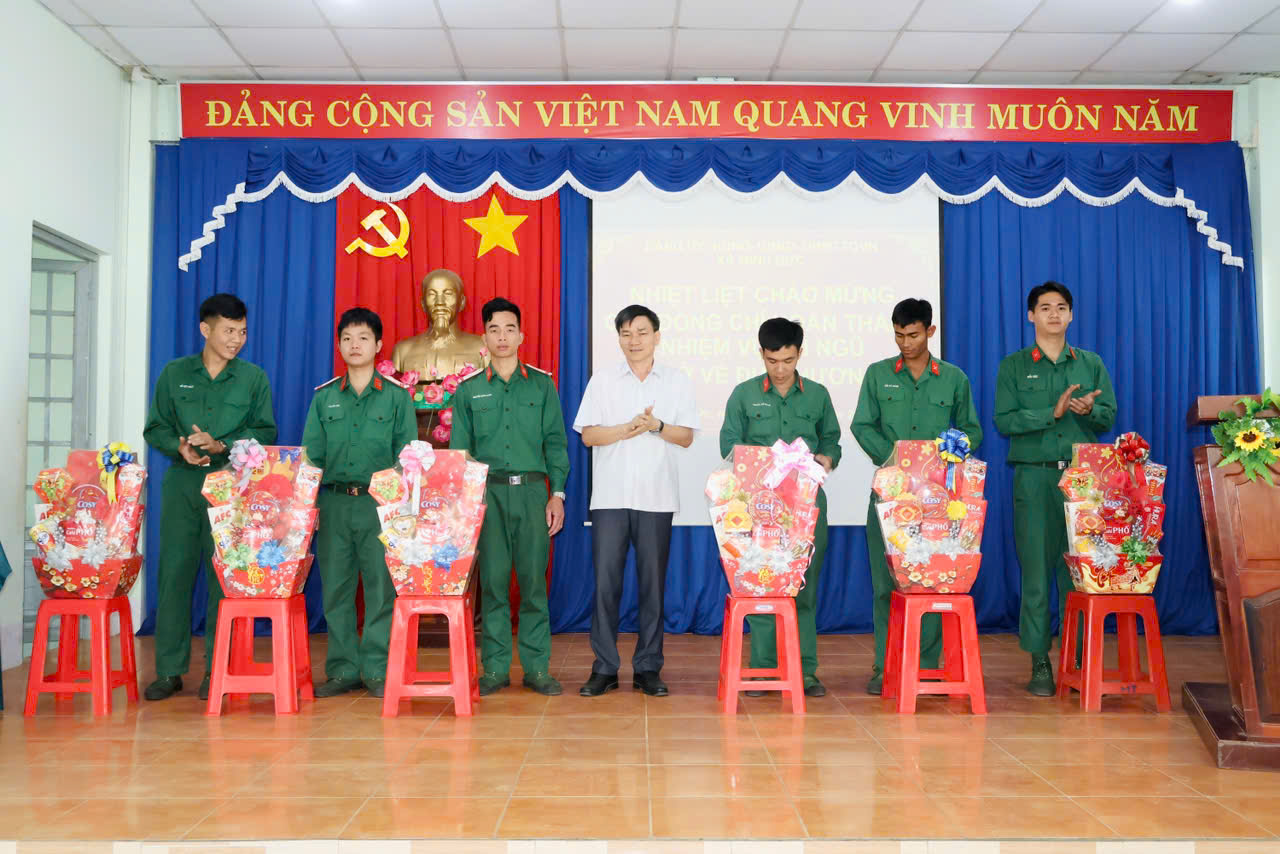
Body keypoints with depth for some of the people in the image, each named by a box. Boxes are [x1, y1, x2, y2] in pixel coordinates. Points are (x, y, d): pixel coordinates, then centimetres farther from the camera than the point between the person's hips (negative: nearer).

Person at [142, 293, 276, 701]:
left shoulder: (254, 378, 7)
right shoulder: (174, 374, 10)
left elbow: (265, 432, 2)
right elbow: (155, 428, 10)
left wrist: (221, 445, -12)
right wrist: (180, 448, -10)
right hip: (182, 484, 1)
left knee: (224, 576, -2)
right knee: (174, 571, 0)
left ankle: (217, 669, 6)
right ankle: (169, 670, 8)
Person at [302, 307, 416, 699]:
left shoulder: (397, 396, 4)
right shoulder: (324, 397, 11)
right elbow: (311, 455, 11)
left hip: (380, 505, -2)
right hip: (334, 503, 3)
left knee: (382, 588, -3)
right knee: (336, 588, 5)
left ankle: (377, 670, 6)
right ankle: (342, 670, 14)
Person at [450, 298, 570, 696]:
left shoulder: (542, 385, 9)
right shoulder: (468, 390, 9)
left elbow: (555, 443, 7)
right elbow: (459, 450, 9)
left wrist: (557, 494, -1)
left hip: (532, 492, 0)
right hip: (487, 494, 0)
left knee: (534, 581, 1)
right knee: (493, 581, 1)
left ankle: (537, 667, 8)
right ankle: (495, 667, 9)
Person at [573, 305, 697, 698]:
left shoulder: (677, 381, 8)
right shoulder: (602, 381, 8)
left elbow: (686, 437, 4)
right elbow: (588, 435, 2)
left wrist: (656, 426, -14)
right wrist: (628, 428, -13)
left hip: (656, 498, 0)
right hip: (610, 496, 0)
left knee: (653, 583, 4)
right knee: (605, 582, -2)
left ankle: (648, 668, 13)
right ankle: (604, 668, 7)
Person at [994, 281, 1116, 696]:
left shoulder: (1092, 364, 15)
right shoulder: (1014, 365, 8)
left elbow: (1109, 417, 10)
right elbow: (1003, 420, -3)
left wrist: (1090, 409, -12)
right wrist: (1053, 412, -12)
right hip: (1034, 477, -2)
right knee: (1036, 568, -2)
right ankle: (1039, 662, 5)